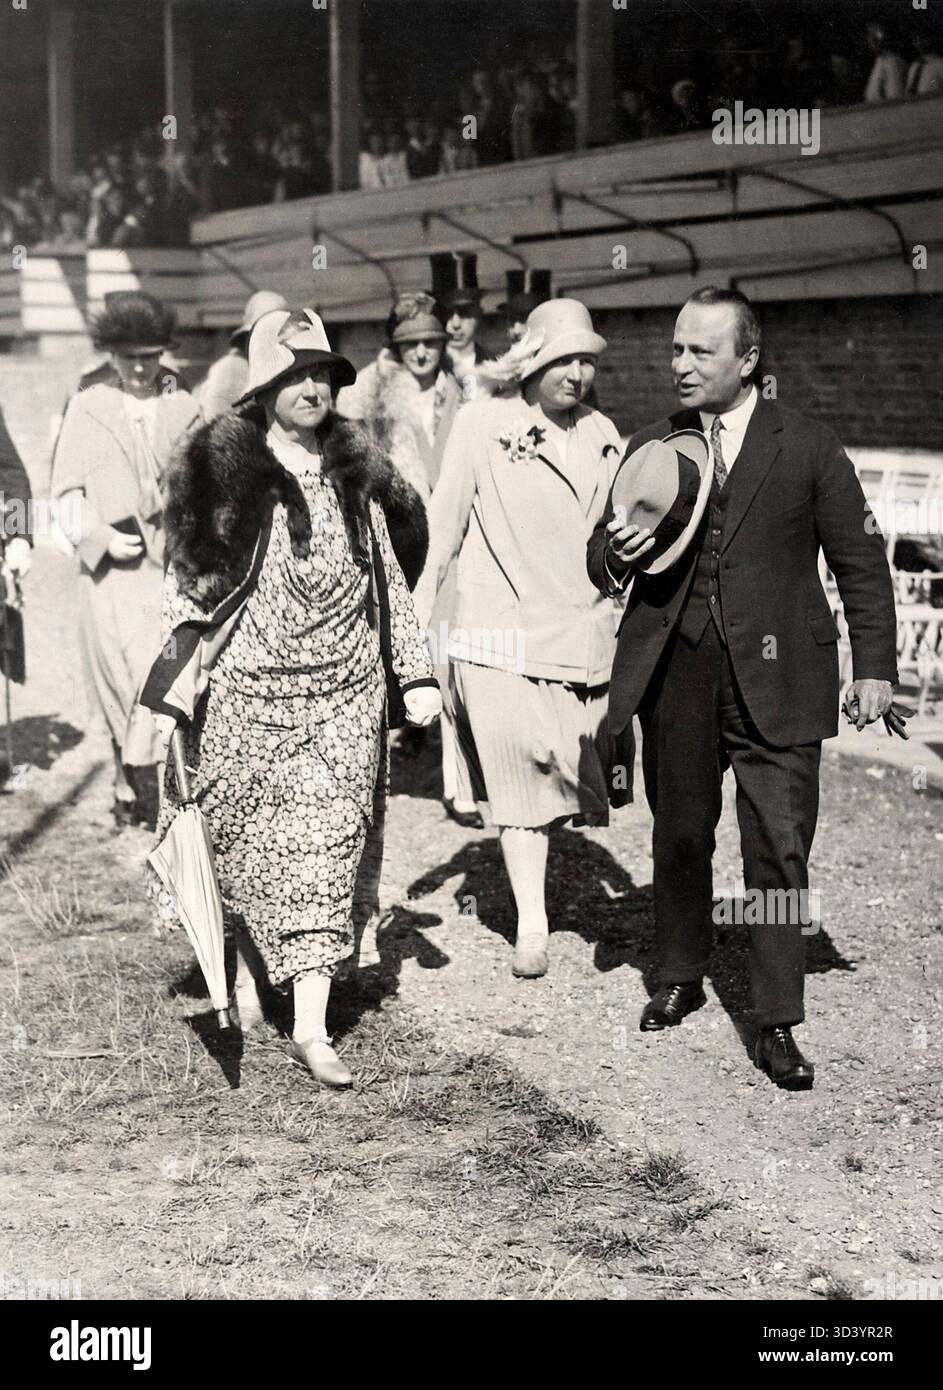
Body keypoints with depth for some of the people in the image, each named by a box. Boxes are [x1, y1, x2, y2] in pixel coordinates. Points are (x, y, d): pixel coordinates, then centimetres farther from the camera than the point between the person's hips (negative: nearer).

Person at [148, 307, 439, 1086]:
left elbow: (392, 581, 12)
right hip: (249, 689, -2)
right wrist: (172, 683, -6)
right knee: (255, 843, 6)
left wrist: (416, 675, 8)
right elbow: (191, 581, -1)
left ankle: (312, 1025, -2)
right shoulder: (224, 470, -3)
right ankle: (250, 971, 30)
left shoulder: (358, 475, 8)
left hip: (342, 694, 2)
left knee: (327, 843, -3)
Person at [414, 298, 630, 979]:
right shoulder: (482, 424, -3)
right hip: (503, 635, -4)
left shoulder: (602, 435, 10)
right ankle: (531, 924, 6)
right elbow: (445, 527, 0)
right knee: (519, 776, -3)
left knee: (564, 773, 6)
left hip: (585, 636, 4)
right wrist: (416, 618, -1)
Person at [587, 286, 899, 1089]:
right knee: (679, 837, 13)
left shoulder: (809, 450, 1)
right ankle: (680, 977, 33)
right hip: (675, 679, 3)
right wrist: (616, 555, -11)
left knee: (780, 850, -4)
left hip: (775, 683, -3)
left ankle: (778, 1024, 5)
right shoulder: (649, 449, 9)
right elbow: (602, 562, 13)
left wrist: (875, 667, -3)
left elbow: (861, 564, 3)